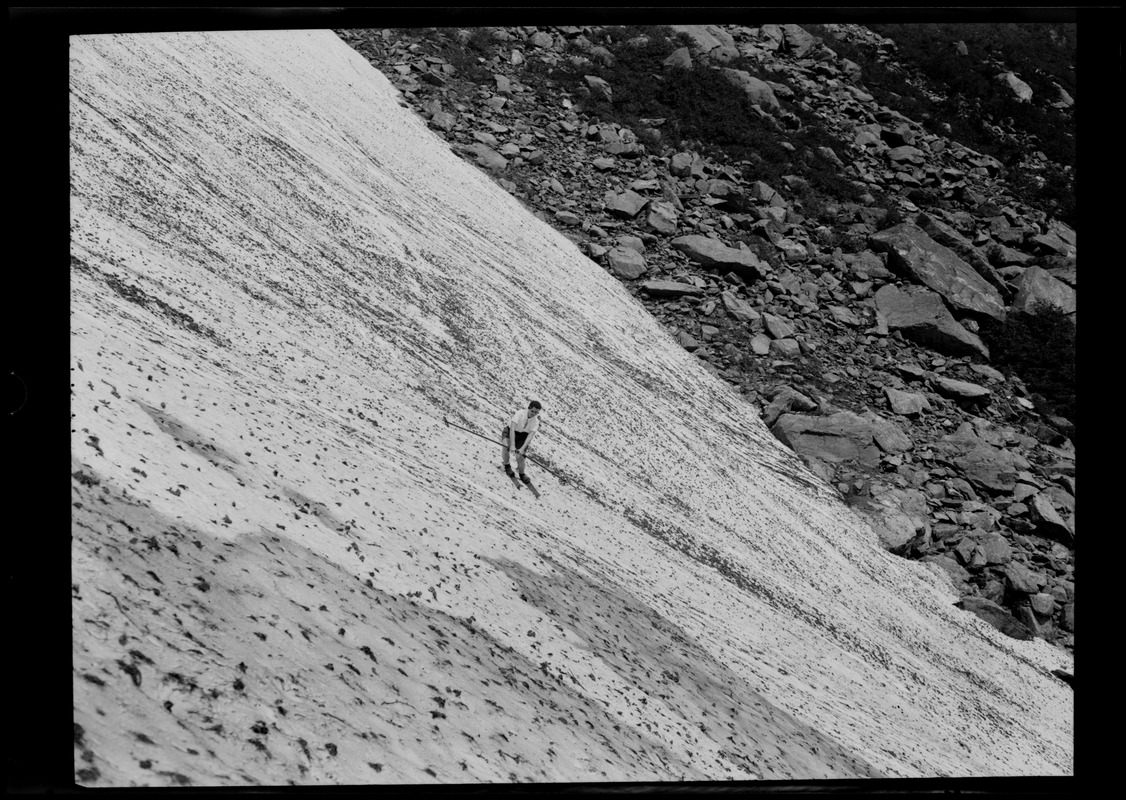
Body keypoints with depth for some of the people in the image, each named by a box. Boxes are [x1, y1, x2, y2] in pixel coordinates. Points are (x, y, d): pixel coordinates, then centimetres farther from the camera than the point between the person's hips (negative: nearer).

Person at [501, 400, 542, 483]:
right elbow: (512, 429, -32)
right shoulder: (520, 413, -28)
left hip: (523, 436, 2)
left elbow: (530, 436, -24)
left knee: (520, 457, -12)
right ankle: (506, 465, -3)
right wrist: (512, 445, -38)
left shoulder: (536, 421, -17)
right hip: (510, 432, -2)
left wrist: (522, 448, -36)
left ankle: (521, 474, 16)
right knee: (505, 446, -30)